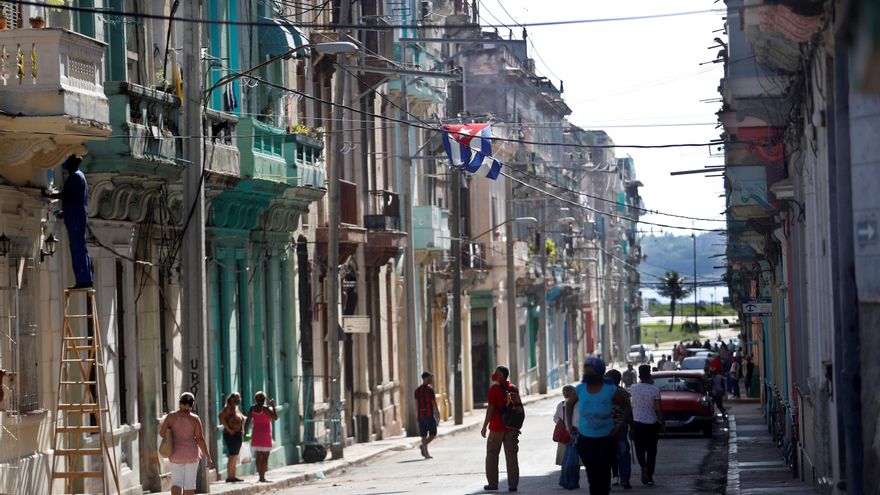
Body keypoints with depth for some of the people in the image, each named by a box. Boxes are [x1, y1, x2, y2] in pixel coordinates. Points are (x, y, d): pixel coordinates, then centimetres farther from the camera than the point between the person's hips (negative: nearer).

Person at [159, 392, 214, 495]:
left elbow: (162, 433, -8)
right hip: (192, 454, -1)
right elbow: (200, 439, -10)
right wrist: (208, 457, -7)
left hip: (176, 454, 1)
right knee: (190, 483, 6)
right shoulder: (195, 419, -8)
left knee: (176, 482, 6)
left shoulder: (171, 416, -5)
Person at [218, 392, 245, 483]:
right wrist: (228, 429, -23)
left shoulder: (236, 408, 17)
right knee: (233, 456, -13)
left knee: (235, 457, 9)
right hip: (231, 435, -9)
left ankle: (233, 476, 12)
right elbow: (221, 417, -24)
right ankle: (229, 477, -13)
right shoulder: (228, 408, -10)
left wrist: (242, 431, 14)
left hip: (238, 434, 9)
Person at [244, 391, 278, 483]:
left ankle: (260, 476, 8)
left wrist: (245, 432, 11)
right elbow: (275, 417, -13)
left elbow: (248, 421, 4)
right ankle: (263, 477, -8)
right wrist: (273, 406, -5)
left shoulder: (252, 408, 4)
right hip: (265, 434, -6)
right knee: (265, 456, -3)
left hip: (256, 435, 6)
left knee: (258, 457, 8)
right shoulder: (265, 408, -13)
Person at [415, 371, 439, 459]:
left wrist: (419, 413, 16)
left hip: (420, 415, 6)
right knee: (433, 434, 1)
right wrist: (437, 412, -2)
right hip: (429, 414, -6)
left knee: (424, 435, 9)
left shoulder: (417, 390, 9)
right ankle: (423, 445, -21)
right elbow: (433, 402, -13)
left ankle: (426, 453, 6)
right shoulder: (429, 389, -11)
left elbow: (416, 404, 10)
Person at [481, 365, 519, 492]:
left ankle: (492, 483, 8)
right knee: (511, 455, 4)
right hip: (511, 427, 4)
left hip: (497, 427, -4)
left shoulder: (494, 388, -10)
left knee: (492, 454, 8)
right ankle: (513, 485, 1)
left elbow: (491, 408, -14)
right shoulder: (513, 388, 7)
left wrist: (484, 426, -8)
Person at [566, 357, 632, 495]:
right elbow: (570, 405, 17)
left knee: (603, 472, -8)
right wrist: (570, 424, 10)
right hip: (585, 438, 3)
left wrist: (620, 425, -6)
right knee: (591, 472, 10)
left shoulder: (610, 391, -9)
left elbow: (626, 407, 3)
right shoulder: (580, 389, -1)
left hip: (605, 438, -3)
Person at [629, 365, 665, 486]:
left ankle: (643, 466, -16)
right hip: (652, 423, -1)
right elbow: (658, 408, -11)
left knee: (639, 449, 12)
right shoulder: (655, 390, -12)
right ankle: (649, 476, 9)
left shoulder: (634, 388, -6)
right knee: (651, 451, 10)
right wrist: (662, 422, 3)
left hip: (637, 422, 1)